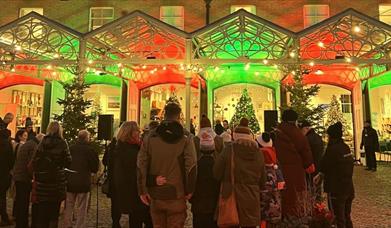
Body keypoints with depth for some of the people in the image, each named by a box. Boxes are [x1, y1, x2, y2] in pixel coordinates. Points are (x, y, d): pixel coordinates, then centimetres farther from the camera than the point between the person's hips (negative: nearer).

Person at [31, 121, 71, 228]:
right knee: (54, 210, 11)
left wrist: (35, 175, 10)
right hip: (57, 180, -2)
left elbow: (35, 160, -1)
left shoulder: (42, 142, 0)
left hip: (42, 179, 2)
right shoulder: (62, 143, -7)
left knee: (41, 210, 12)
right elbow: (68, 161, -8)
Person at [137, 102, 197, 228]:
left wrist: (143, 190, 6)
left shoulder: (150, 137, 2)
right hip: (177, 195, -3)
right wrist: (189, 190, -1)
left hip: (156, 195, 3)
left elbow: (141, 165, 0)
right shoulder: (186, 137, -6)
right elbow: (191, 165, -12)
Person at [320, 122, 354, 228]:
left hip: (337, 189, -7)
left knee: (339, 219, 5)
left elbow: (323, 167, -15)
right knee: (347, 217, 21)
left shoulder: (332, 149, -21)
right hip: (349, 188, 8)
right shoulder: (346, 147, 3)